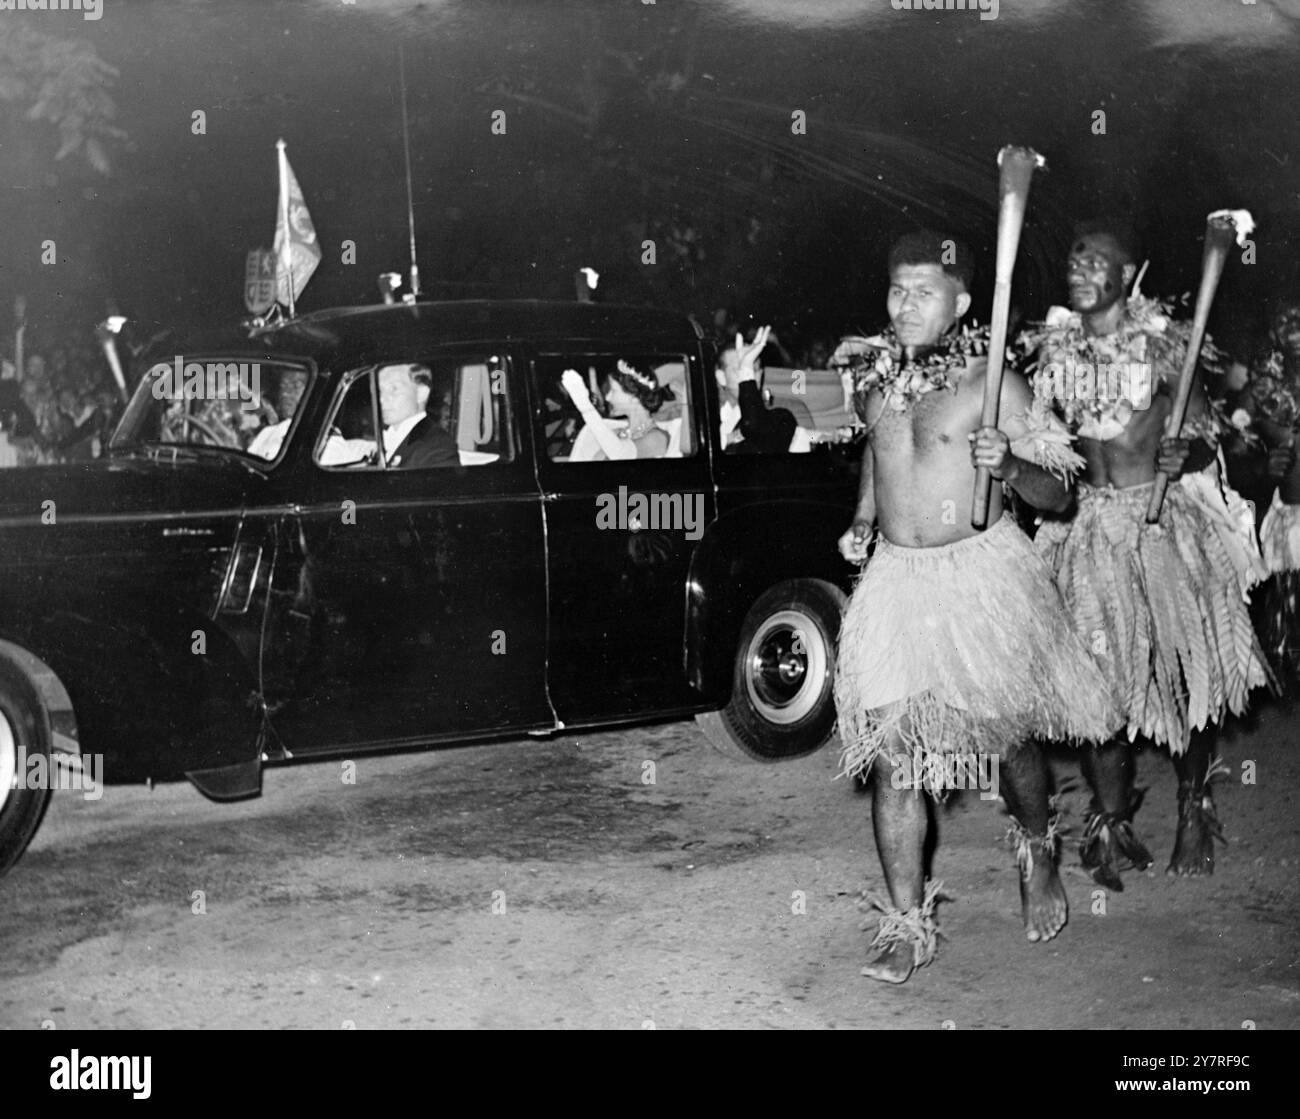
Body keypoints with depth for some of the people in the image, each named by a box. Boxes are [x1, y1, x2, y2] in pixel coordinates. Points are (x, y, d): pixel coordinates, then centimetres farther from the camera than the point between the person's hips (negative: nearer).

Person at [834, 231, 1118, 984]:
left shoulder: (992, 384, -8)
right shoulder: (878, 379, 6)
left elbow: (1058, 495, -5)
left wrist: (1008, 467, -25)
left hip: (983, 573, -3)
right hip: (896, 577, 4)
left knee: (1011, 736, 11)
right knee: (890, 752, -4)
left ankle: (1038, 855, 41)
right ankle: (908, 923, 4)